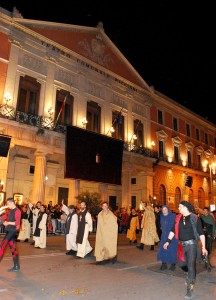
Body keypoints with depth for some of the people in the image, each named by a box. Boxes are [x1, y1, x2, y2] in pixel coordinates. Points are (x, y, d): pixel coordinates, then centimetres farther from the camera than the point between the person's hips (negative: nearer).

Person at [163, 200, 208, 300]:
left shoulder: (195, 218, -10)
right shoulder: (178, 218, 3)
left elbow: (201, 233, -8)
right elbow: (173, 230, 7)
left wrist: (203, 247, -10)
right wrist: (168, 241, 2)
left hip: (191, 244, -5)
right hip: (182, 244, 5)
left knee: (191, 265, -4)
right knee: (182, 264, 14)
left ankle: (190, 289, 7)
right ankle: (190, 276, 46)